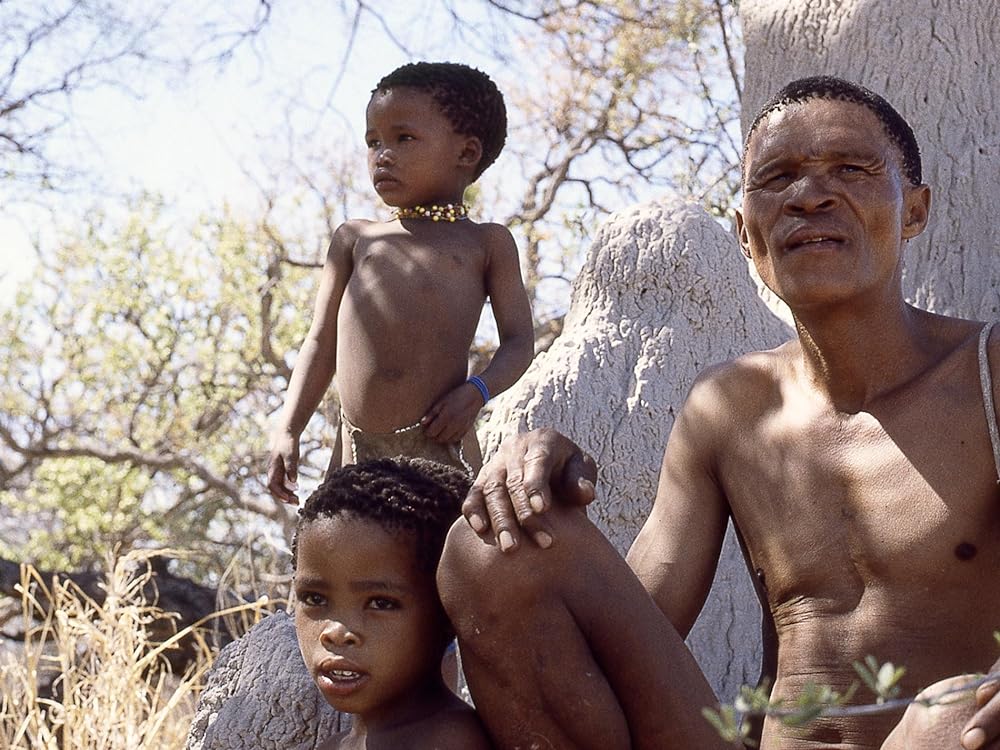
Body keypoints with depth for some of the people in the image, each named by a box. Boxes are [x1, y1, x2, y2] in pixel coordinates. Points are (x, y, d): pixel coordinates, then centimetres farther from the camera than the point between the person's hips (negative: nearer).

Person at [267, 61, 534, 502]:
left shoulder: (485, 243, 13)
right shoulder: (354, 239, 20)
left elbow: (518, 340, 8)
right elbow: (322, 342, 19)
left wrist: (476, 392, -12)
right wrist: (287, 428, 8)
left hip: (439, 441, -3)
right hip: (357, 450, 3)